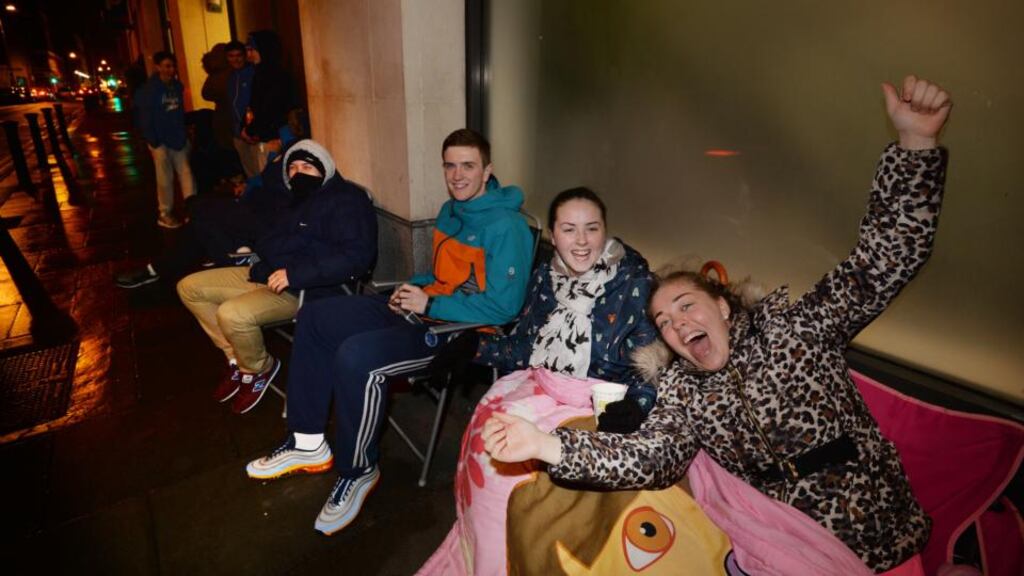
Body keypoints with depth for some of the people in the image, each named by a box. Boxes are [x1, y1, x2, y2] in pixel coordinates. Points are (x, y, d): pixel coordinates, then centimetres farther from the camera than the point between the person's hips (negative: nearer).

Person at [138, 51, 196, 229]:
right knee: (165, 178, 2)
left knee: (186, 172, 4)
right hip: (161, 141, -5)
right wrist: (152, 141, -14)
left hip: (178, 138, 5)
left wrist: (183, 132, 7)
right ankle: (165, 214, 13)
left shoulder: (177, 86, 6)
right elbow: (144, 117, -10)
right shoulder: (150, 89, -9)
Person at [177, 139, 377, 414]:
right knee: (189, 287, 10)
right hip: (268, 274, 10)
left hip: (305, 289, -10)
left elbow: (358, 256, -26)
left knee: (232, 315, -31)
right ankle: (237, 358, 15)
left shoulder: (346, 200, -13)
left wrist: (296, 274, -29)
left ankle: (259, 369, 1)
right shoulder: (299, 200, 17)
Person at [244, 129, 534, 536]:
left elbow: (503, 307, -21)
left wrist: (429, 304, -17)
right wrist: (415, 288, 2)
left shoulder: (506, 227, -17)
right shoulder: (450, 211, 11)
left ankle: (358, 471, -4)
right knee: (315, 317, 4)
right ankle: (308, 443, 9)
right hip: (426, 308, 10)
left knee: (355, 357, -30)